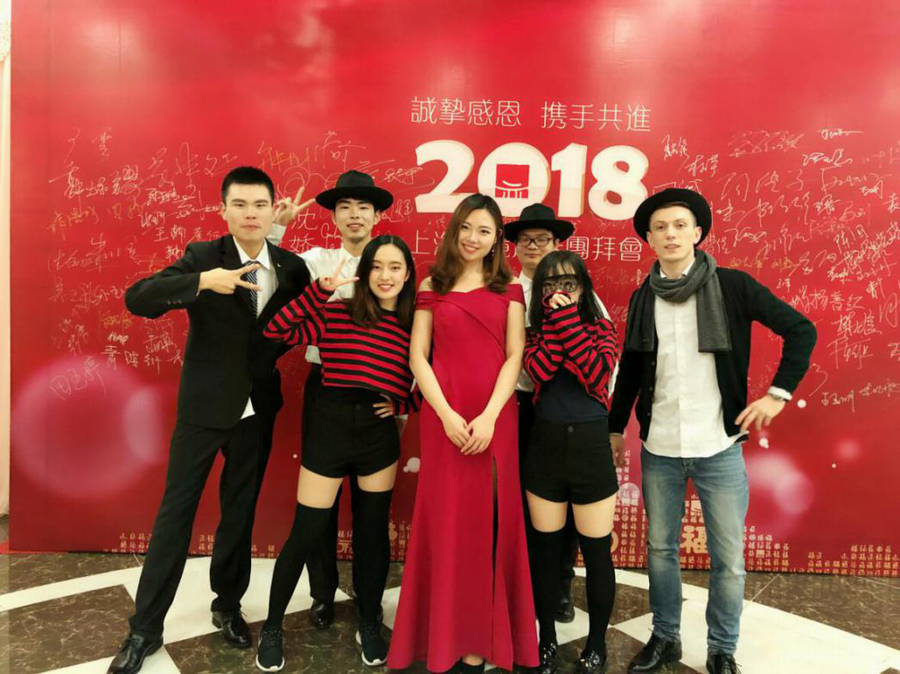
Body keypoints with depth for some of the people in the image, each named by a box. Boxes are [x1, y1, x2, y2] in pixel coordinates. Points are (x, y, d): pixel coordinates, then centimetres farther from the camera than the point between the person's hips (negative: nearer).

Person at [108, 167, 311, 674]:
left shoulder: (293, 267, -2)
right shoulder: (203, 256, -9)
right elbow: (137, 299, -20)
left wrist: (274, 355, -9)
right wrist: (201, 282, -33)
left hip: (258, 409, 2)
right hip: (203, 406, -2)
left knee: (240, 511, 14)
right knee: (176, 511, 5)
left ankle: (228, 605, 35)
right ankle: (146, 628, 21)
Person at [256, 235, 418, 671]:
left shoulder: (415, 326, 3)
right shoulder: (335, 313, -4)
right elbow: (276, 330, -11)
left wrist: (401, 405, -5)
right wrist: (320, 289, -17)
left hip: (380, 432, 3)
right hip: (330, 426, -2)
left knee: (373, 530, 13)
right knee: (306, 532, 4)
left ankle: (369, 625, 33)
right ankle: (272, 628, 26)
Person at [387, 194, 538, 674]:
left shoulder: (509, 289, 8)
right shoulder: (432, 287, 8)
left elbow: (514, 357, 1)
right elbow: (417, 356, 2)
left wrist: (488, 416, -12)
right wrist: (446, 414, -10)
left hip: (495, 417, 0)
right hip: (443, 417, 0)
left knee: (489, 522, 5)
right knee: (446, 523, 5)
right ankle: (448, 635, 20)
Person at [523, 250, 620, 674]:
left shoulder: (601, 329, 2)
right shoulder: (536, 330, 6)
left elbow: (597, 376, -17)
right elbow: (538, 370, -15)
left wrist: (569, 320, -16)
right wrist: (555, 319, -15)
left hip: (590, 446, -1)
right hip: (545, 445, 2)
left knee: (596, 551, 7)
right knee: (546, 548, 12)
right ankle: (547, 639, 30)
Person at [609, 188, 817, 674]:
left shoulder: (732, 286, -5)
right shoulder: (642, 299, 4)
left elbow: (801, 330, 0)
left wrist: (779, 394, -6)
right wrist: (615, 428, 16)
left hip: (719, 448, -2)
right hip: (658, 450, 3)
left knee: (729, 560, 7)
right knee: (660, 549, 14)